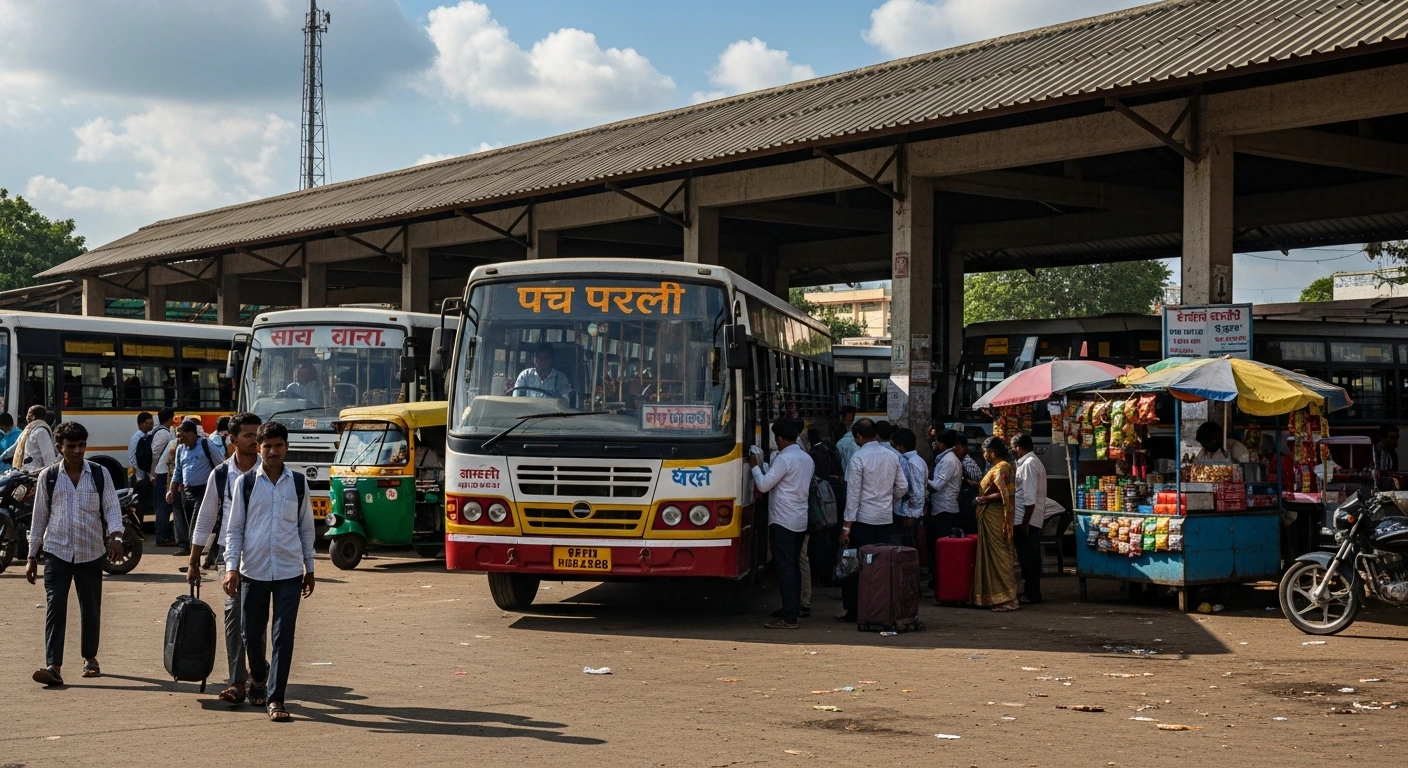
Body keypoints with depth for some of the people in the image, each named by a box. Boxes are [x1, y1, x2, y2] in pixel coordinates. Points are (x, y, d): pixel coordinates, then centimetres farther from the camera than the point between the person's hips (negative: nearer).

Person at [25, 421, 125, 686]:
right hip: (57, 552, -1)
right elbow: (40, 516, 7)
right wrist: (33, 556, 7)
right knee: (55, 607, -11)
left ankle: (90, 657, 29)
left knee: (91, 609, 10)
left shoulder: (100, 474, 2)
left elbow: (111, 507, -2)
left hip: (91, 553, 1)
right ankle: (53, 666, -16)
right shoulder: (48, 476, 3)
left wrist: (116, 536, -22)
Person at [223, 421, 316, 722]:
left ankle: (275, 699, 0)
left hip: (289, 572, 0)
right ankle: (258, 677, 40)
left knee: (284, 637, -5)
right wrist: (231, 567, -7)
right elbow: (234, 528, 2)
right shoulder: (246, 483, 0)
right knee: (252, 633, 11)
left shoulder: (298, 483, 3)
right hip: (253, 570, 0)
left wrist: (309, 567, 12)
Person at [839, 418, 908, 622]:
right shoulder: (892, 456, 6)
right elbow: (903, 487, 10)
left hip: (863, 519, -5)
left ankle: (854, 611, 4)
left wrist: (846, 525, -10)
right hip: (886, 518, 5)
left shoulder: (859, 457, -11)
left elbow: (853, 493, -13)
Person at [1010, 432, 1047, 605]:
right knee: (1030, 558, 14)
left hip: (1026, 520, -10)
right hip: (1031, 520, 10)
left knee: (1027, 559, -4)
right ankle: (1031, 592, 20)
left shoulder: (1028, 464, -16)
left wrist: (1025, 522, -20)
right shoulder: (1033, 461, 15)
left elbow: (1029, 497, -22)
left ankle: (1031, 594, 0)